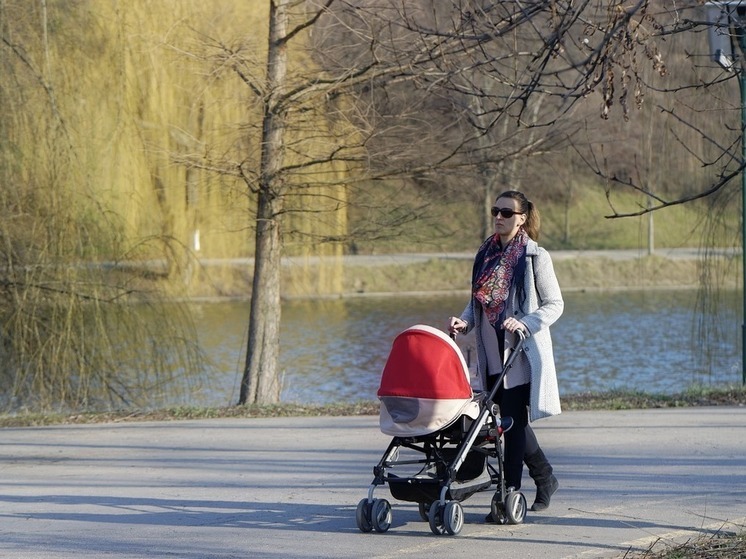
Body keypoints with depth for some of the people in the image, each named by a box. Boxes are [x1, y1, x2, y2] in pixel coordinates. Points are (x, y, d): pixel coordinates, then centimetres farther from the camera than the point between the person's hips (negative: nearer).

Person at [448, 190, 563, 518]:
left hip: (523, 353, -6)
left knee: (514, 420, -10)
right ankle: (545, 478, 30)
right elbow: (477, 302, 17)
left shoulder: (536, 256, -5)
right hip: (493, 354, 6)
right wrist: (465, 322, -4)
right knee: (512, 421, 12)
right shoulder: (485, 254, 11)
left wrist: (525, 323, -21)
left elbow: (554, 304, -5)